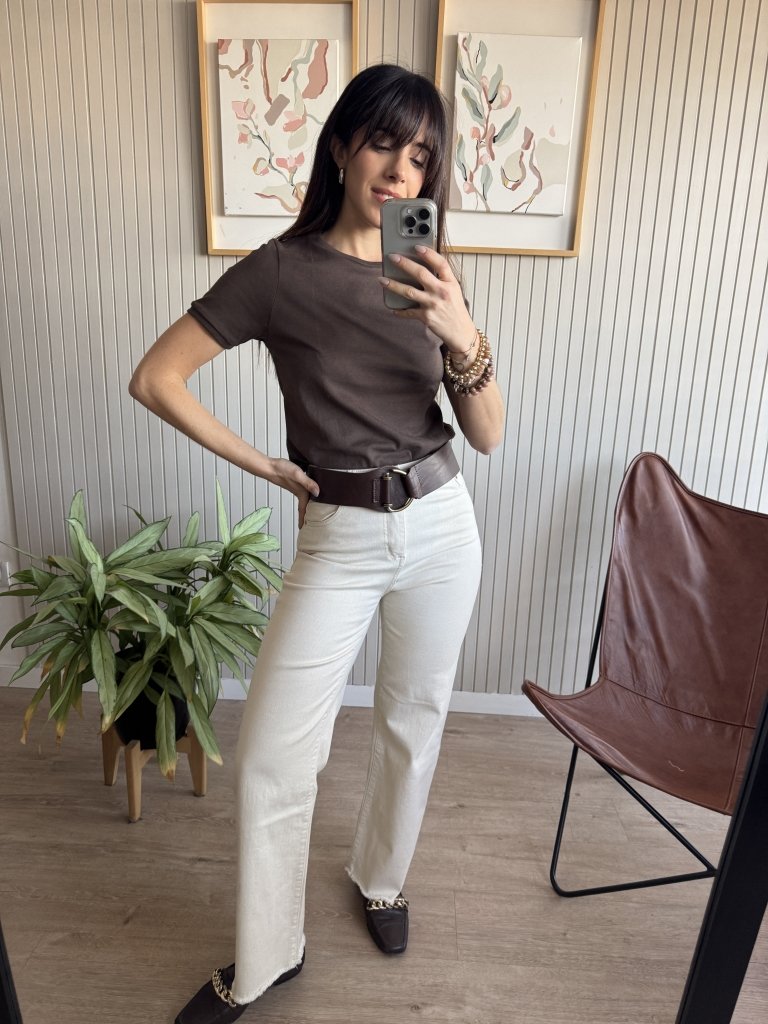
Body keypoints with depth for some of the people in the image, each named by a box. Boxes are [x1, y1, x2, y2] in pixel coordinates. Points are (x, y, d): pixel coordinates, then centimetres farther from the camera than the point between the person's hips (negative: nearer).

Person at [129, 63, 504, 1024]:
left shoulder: (428, 275, 2)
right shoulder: (279, 271, -8)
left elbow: (488, 434, -2)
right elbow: (154, 378, -5)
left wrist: (465, 339, -20)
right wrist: (259, 462, -4)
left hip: (441, 524, 4)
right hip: (338, 538, -3)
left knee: (413, 723, 17)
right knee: (271, 758, 1)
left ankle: (381, 878, 47)